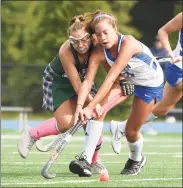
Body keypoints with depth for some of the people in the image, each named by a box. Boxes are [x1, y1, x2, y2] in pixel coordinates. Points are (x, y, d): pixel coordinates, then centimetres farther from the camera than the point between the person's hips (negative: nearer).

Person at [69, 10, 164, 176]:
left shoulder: (128, 43, -37)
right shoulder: (98, 53, -19)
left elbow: (111, 78, -42)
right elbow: (88, 81, -26)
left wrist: (90, 107, -47)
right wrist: (80, 106, -44)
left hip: (151, 84, -6)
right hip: (127, 80, 6)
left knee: (131, 131, -2)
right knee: (99, 108, -13)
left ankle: (136, 159, 29)